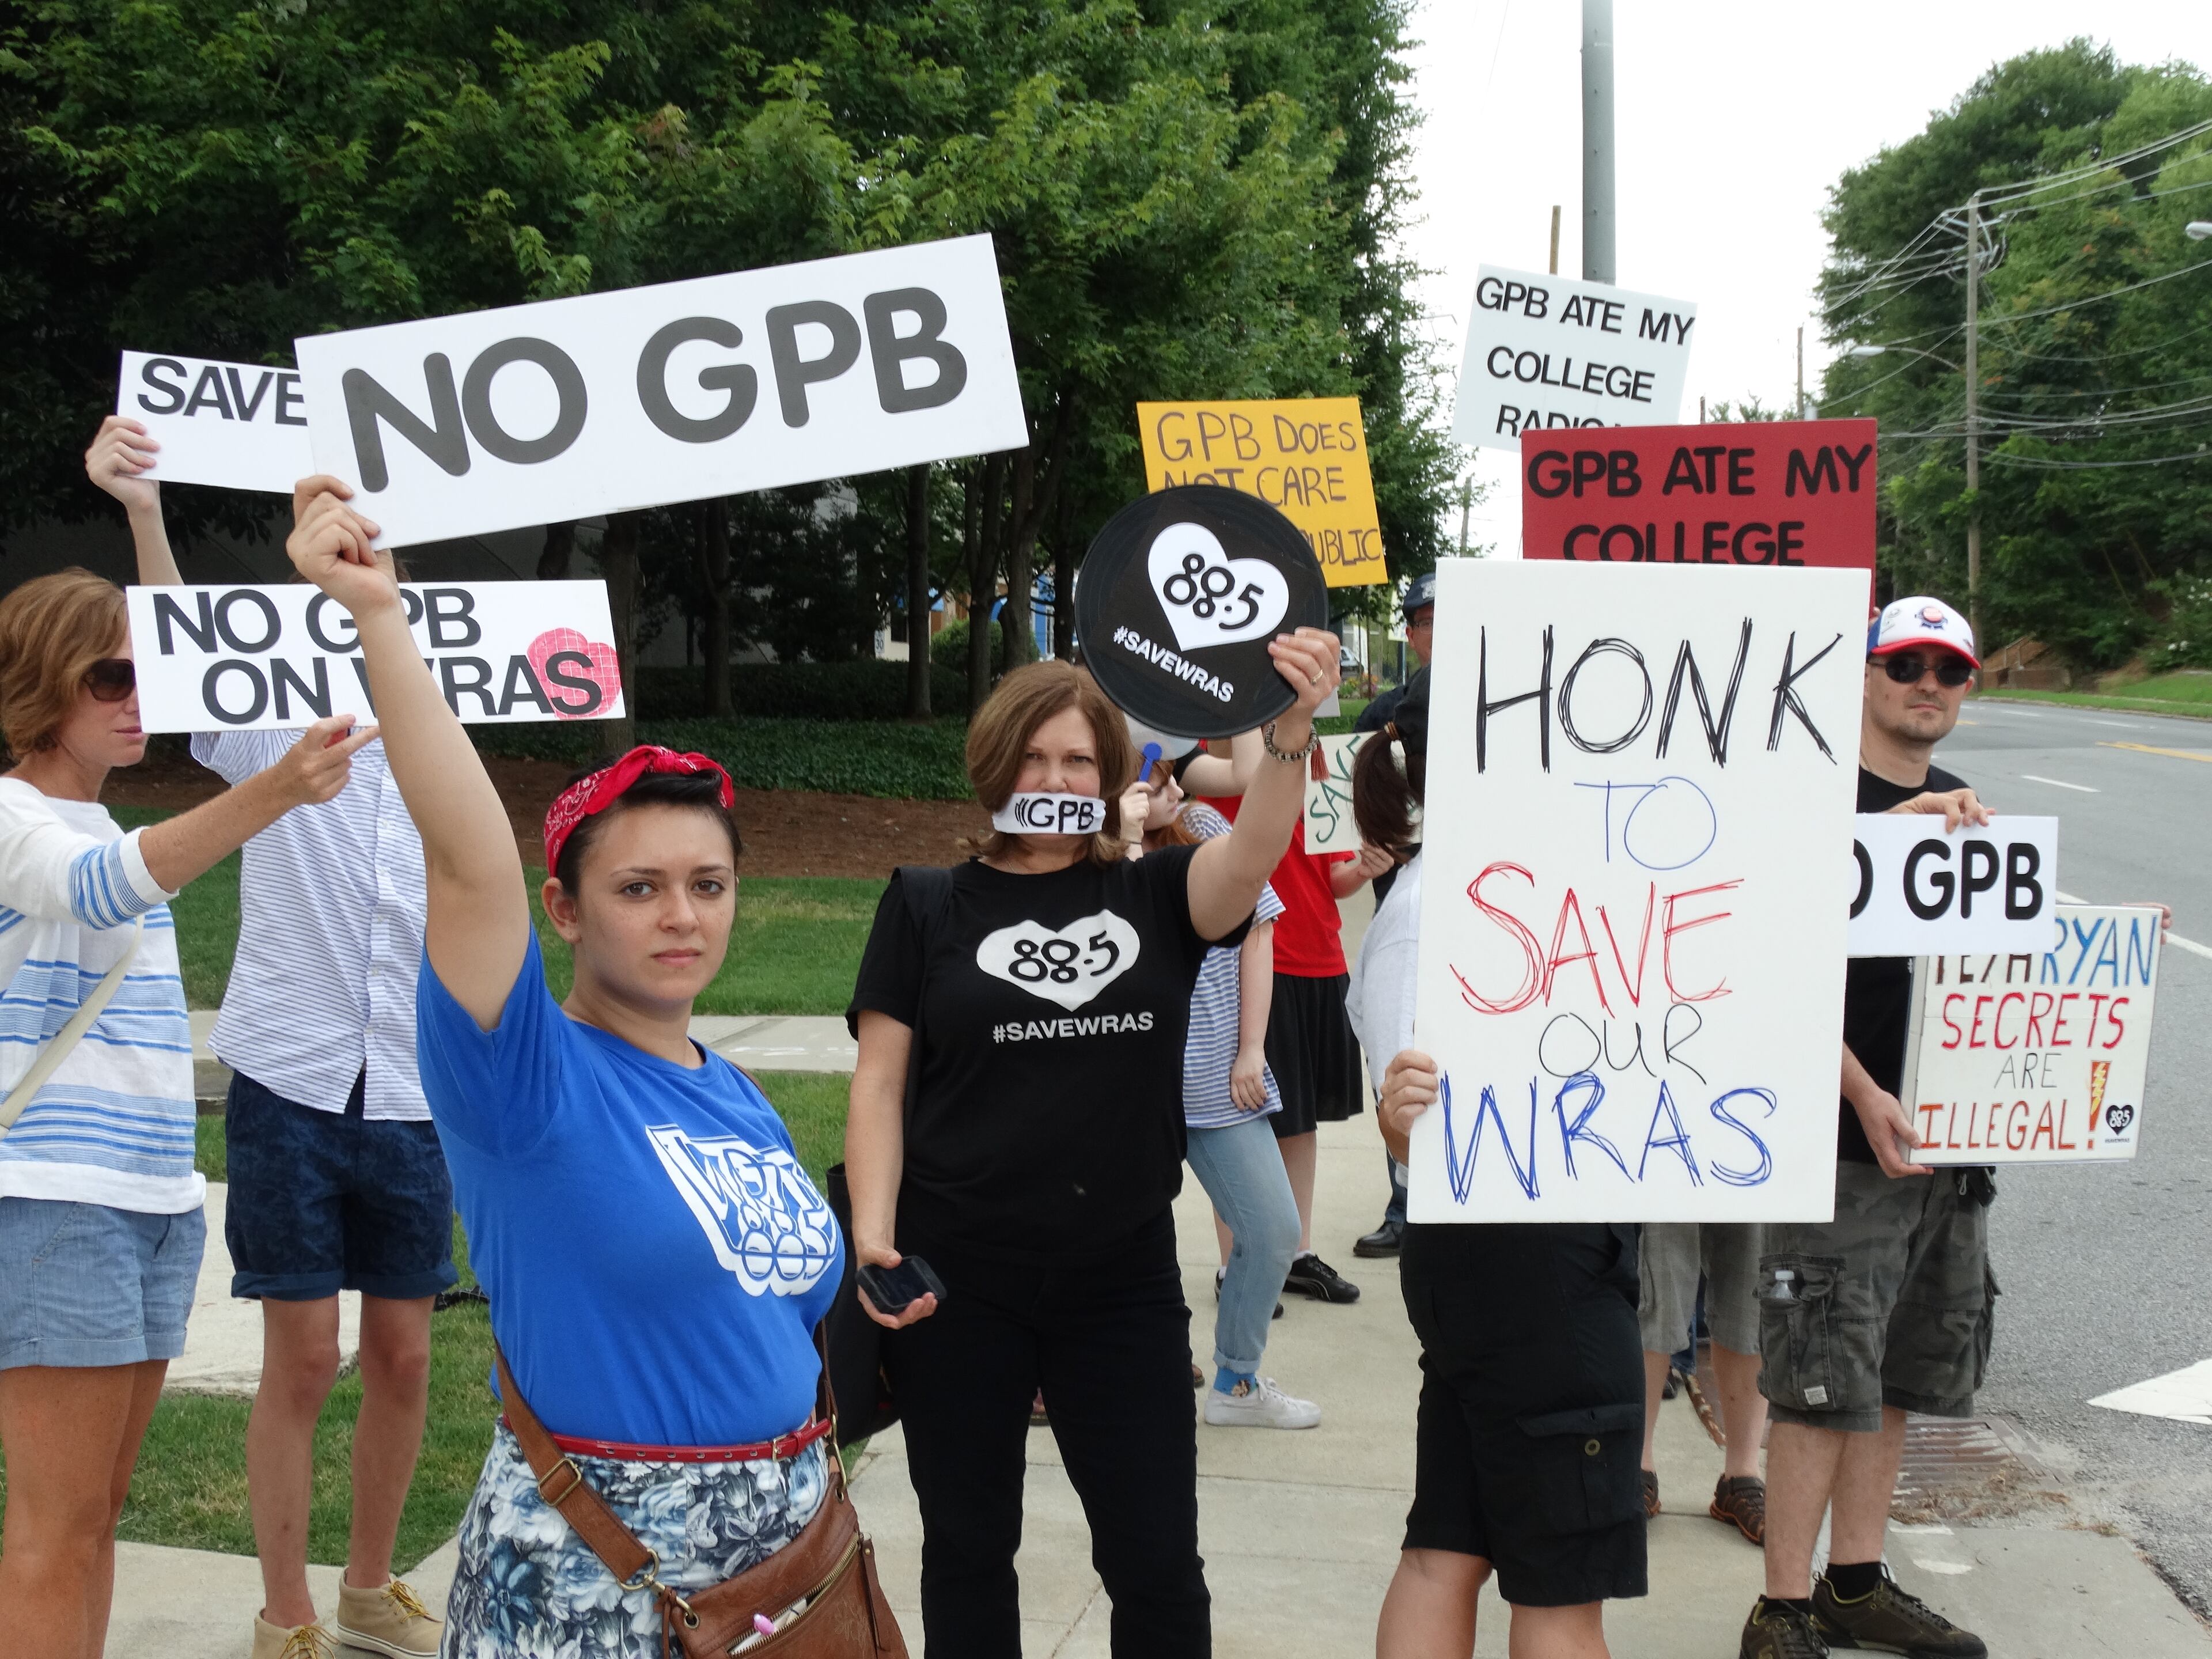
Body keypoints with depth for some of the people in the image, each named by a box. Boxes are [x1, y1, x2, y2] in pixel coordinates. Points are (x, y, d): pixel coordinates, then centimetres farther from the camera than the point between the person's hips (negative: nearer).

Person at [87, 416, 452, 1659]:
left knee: (403, 1353, 10)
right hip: (291, 1087, -3)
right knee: (303, 1360, 1)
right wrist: (145, 514, -38)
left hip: (411, 1100, 3)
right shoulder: (275, 732, -2)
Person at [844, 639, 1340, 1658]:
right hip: (955, 1281, 0)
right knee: (968, 1550, 15)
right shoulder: (927, 907, 0)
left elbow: (1253, 851, -17)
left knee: (1159, 1565, 7)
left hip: (1124, 1279, 1)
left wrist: (1289, 729, -36)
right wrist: (872, 1232, -14)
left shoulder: (1154, 898, 2)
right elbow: (880, 1082, -2)